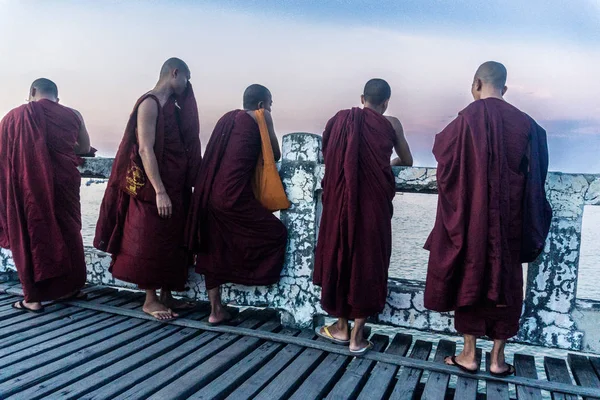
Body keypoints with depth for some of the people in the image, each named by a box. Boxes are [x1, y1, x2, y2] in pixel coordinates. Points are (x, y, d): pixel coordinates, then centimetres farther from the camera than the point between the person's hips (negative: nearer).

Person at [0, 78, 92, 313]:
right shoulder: (72, 115, 4)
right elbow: (85, 148, 15)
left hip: (29, 186, -2)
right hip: (63, 183, 2)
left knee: (31, 234, 7)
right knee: (67, 232, 14)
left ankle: (33, 298, 12)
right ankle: (70, 287, 24)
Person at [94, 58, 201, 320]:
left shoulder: (173, 106, 15)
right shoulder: (150, 103, -11)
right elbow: (145, 149, -19)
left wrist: (186, 184, 15)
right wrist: (159, 192, -23)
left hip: (176, 186, 9)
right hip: (155, 188, -9)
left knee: (172, 241, 12)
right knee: (151, 241, 0)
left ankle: (166, 295, 22)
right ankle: (150, 299, 12)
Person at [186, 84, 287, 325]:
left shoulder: (228, 117, 21)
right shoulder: (261, 116, 3)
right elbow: (276, 155, 9)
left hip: (211, 195, 8)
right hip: (234, 197, -8)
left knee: (214, 251, 13)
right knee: (276, 233, 7)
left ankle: (216, 310, 18)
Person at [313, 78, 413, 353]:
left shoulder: (340, 120, 5)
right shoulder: (390, 124, 2)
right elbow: (407, 161, 15)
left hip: (339, 201, 2)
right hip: (373, 204, -2)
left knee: (339, 256, 15)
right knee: (366, 261, 7)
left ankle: (341, 328, 26)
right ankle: (357, 337, 14)